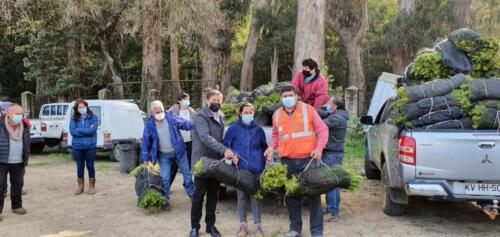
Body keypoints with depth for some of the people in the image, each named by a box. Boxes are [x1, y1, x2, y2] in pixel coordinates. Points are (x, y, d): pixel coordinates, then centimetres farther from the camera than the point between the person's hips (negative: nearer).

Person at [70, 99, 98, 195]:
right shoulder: (74, 119, 2)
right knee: (80, 166, 11)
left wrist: (79, 129, -10)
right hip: (77, 146, 2)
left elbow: (92, 130, -16)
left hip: (90, 146, -2)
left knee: (90, 166, 7)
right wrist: (87, 131, -13)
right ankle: (80, 186, 23)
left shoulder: (93, 117, -4)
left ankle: (92, 186, 20)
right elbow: (72, 131, -9)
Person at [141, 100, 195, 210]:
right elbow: (146, 142, -4)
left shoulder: (172, 118, -14)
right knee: (165, 178, 0)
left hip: (178, 151, 0)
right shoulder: (149, 124, -11)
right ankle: (165, 200, 16)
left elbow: (186, 124, -6)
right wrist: (146, 158, -1)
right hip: (163, 155, 0)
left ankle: (191, 193, 30)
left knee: (187, 173, 11)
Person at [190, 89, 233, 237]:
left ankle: (210, 225, 22)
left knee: (213, 195, 11)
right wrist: (224, 150, -36)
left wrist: (224, 153, 6)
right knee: (199, 195, 1)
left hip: (216, 162, 6)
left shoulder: (221, 117, 12)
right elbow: (205, 137, -27)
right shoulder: (201, 116, -12)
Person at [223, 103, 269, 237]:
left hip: (256, 168, 1)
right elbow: (226, 146, 5)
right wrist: (232, 155, -12)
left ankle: (258, 225, 12)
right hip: (240, 168, 0)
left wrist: (266, 161, 3)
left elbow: (264, 148, 15)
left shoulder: (258, 129, 8)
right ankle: (243, 225, 18)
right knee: (242, 196, 7)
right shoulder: (233, 129, 2)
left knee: (255, 196, 3)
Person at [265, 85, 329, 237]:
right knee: (291, 194, 10)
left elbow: (322, 130, -1)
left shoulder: (308, 109, -2)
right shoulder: (277, 115, 9)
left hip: (308, 158, -3)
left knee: (313, 194, -1)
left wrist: (319, 147, -15)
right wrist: (272, 147, 4)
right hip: (287, 160, 4)